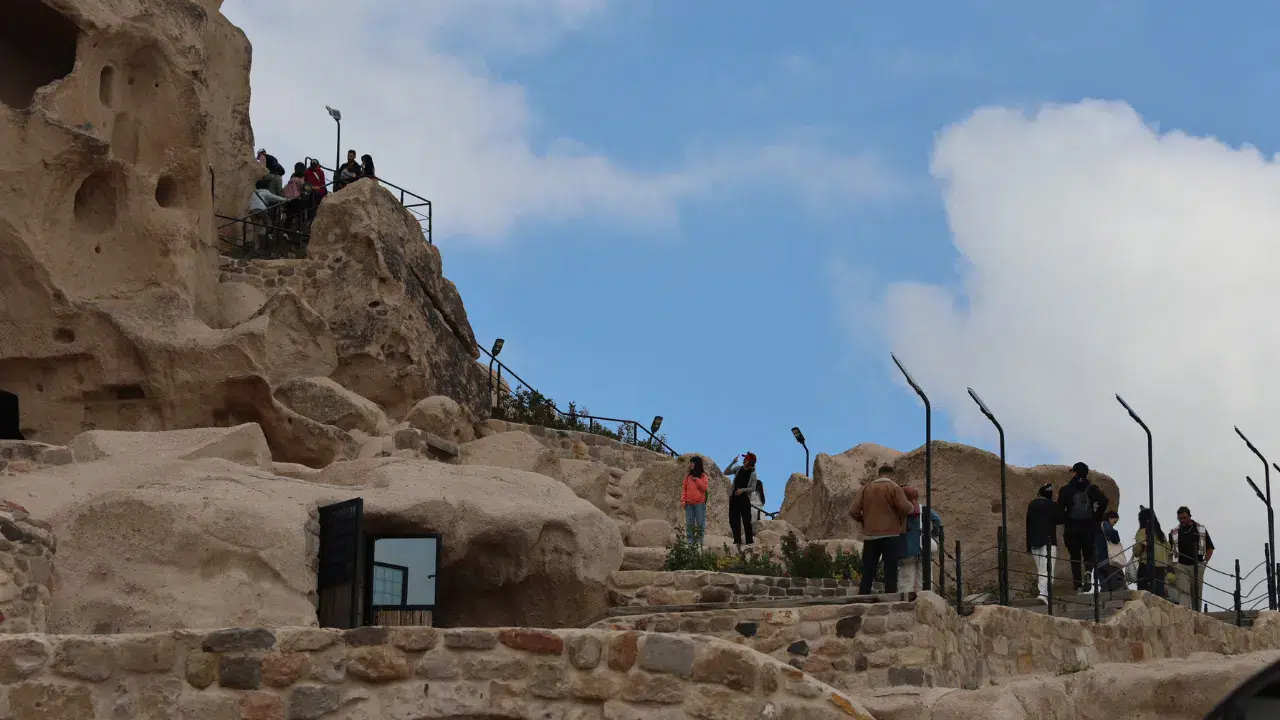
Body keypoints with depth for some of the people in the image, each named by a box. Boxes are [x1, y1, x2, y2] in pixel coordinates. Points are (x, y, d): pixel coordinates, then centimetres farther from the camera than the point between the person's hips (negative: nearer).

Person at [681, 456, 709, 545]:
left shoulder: (703, 476, 4)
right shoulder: (688, 476, 13)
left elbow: (704, 487, -7)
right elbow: (684, 489, 11)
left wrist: (697, 480, -10)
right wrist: (683, 500, 1)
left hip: (699, 503, -3)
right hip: (689, 504, 3)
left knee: (700, 523, -1)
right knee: (689, 524, 1)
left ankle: (699, 540, 2)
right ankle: (690, 541, 2)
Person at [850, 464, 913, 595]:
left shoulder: (865, 489, 8)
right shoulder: (893, 488, -4)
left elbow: (853, 512, 1)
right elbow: (905, 508, -15)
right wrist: (911, 505, 7)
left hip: (870, 536, 4)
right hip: (891, 535, -4)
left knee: (867, 574, 8)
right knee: (890, 573, -3)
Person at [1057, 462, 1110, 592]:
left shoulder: (1065, 490, -2)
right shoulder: (1092, 489, 3)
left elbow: (1060, 509, -12)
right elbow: (1105, 501, -12)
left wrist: (1064, 520, 4)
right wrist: (1097, 517, -3)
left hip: (1071, 529, -1)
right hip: (1089, 528, 1)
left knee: (1075, 557, 7)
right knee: (1089, 555, 11)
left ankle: (1078, 584, -1)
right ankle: (1088, 571, -20)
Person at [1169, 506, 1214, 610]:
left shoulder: (1200, 529, 8)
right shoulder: (1174, 532, 8)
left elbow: (1210, 548, 13)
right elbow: (1169, 550, 13)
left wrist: (1205, 561, -1)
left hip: (1197, 566, 1)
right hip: (1181, 566, -1)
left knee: (1197, 594, 3)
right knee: (1183, 592, -14)